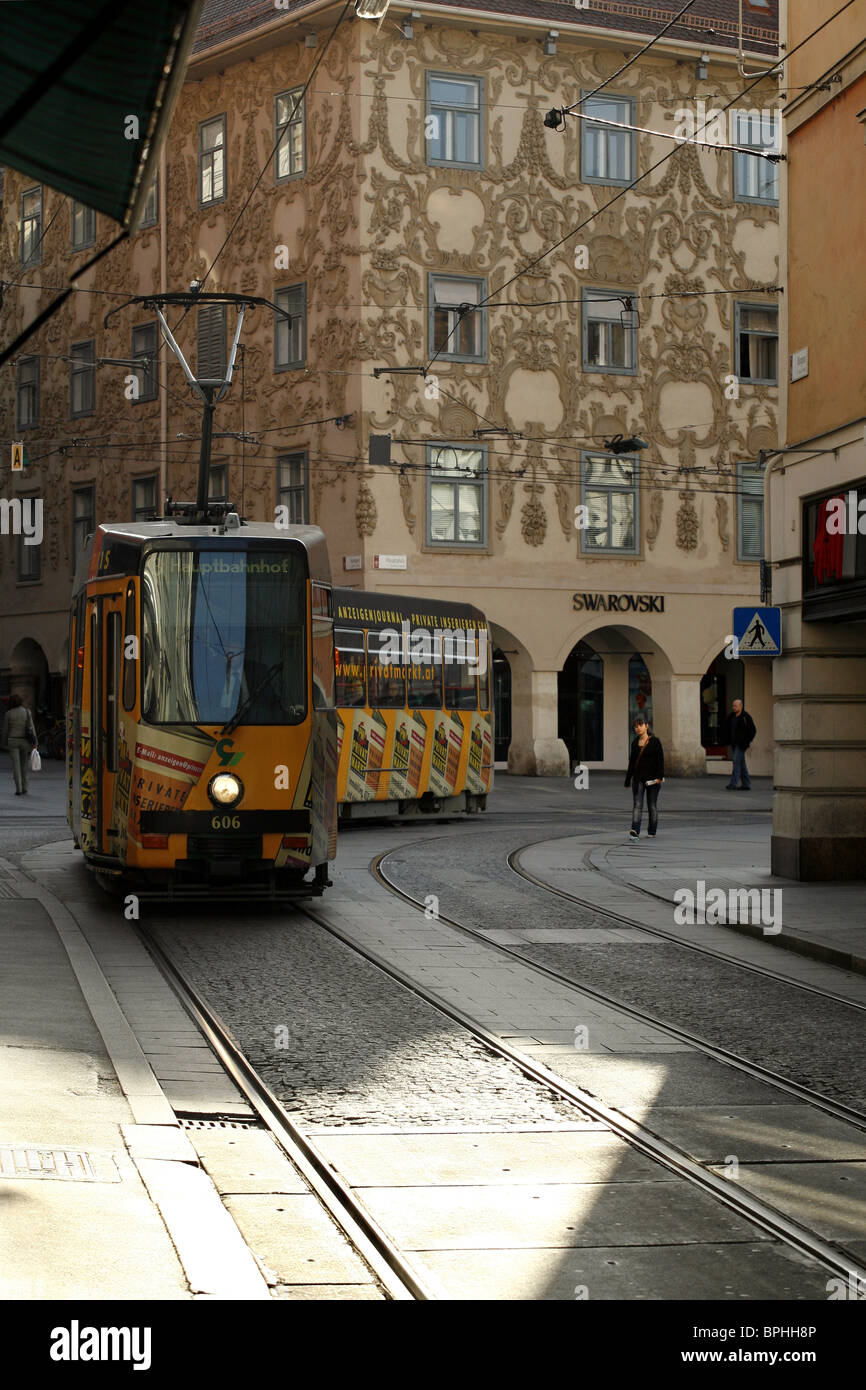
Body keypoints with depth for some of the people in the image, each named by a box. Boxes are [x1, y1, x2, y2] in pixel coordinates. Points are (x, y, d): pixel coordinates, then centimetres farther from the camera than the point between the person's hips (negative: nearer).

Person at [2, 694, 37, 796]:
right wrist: (34, 742, -4)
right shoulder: (27, 712, -3)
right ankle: (24, 788, 18)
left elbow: (5, 729, 3)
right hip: (25, 741, 1)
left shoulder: (9, 713, -3)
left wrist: (5, 742, 17)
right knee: (24, 765, 15)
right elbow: (31, 727, -5)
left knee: (16, 765, 1)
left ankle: (18, 790, -6)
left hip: (13, 741, -1)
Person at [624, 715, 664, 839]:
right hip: (638, 778, 3)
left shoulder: (655, 741, -2)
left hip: (652, 778, -3)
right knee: (637, 805, -11)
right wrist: (627, 780, 15)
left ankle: (652, 831, 22)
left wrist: (660, 776, -17)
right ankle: (635, 831, -24)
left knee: (652, 805, 7)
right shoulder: (635, 743, 10)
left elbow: (660, 760, -7)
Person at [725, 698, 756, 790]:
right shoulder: (732, 717, 11)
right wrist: (729, 740, 12)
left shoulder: (746, 717, -10)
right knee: (741, 764, 10)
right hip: (734, 744, 8)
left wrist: (746, 742, -13)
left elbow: (753, 731, -9)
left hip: (741, 744, -8)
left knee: (736, 762, -15)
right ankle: (746, 785, 14)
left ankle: (733, 784, -18)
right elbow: (729, 729, 22)